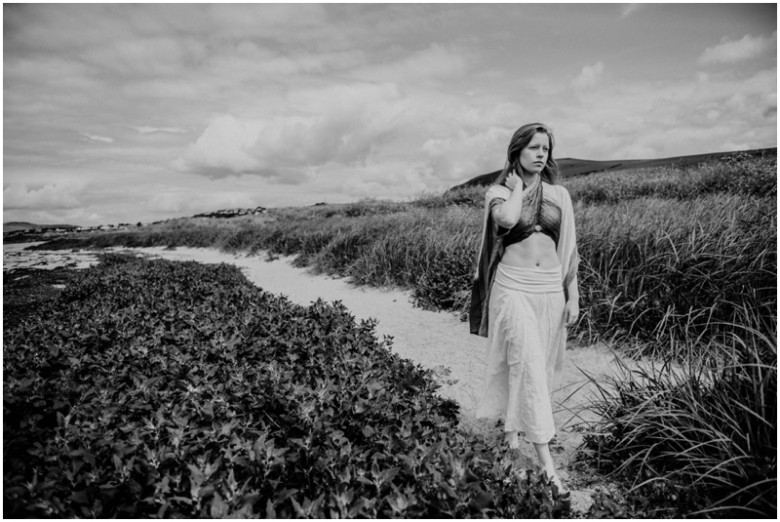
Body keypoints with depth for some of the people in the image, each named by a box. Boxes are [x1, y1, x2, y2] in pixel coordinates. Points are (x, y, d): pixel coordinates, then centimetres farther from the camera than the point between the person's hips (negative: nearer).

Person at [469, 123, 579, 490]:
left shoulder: (558, 194, 9)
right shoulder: (499, 192, 0)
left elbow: (568, 248, 9)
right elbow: (508, 219, -25)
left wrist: (572, 295, 5)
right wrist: (517, 186, -7)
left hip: (550, 288, 4)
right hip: (513, 287, -4)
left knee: (537, 364, 12)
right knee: (526, 362, -11)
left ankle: (511, 424, 35)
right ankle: (545, 456, -4)